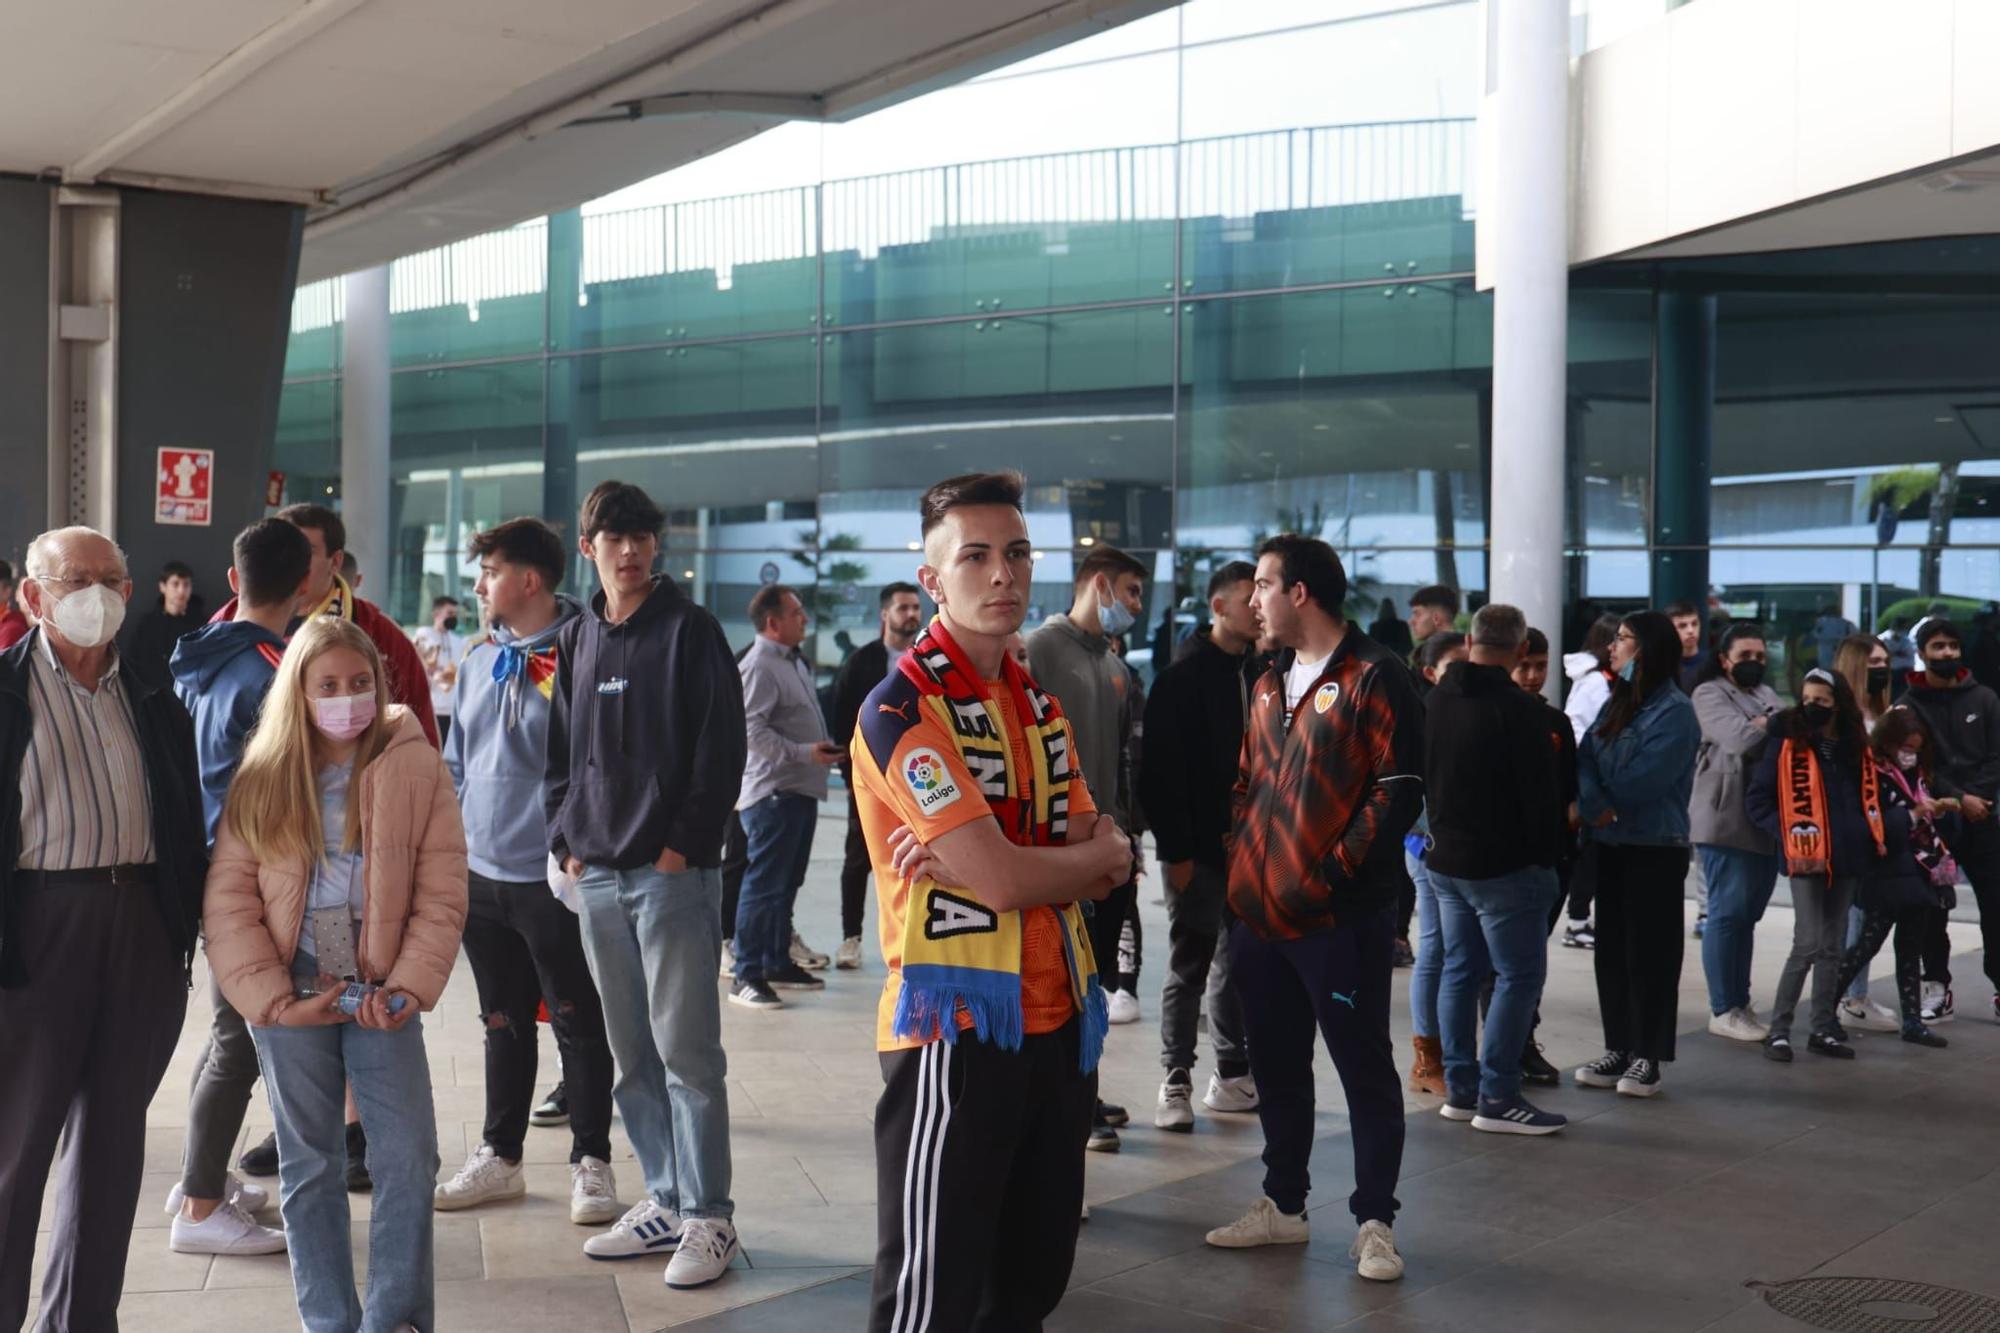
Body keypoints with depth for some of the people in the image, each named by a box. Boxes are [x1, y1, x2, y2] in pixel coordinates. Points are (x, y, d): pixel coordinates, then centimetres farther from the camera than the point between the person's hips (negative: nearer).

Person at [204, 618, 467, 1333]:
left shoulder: (417, 768, -3)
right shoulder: (264, 778, 0)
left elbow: (442, 896, -4)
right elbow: (227, 898, -4)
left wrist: (409, 987, -12)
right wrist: (271, 997, -11)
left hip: (383, 999, -1)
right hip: (292, 1000, 1)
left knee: (408, 1160, -4)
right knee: (309, 1167, 10)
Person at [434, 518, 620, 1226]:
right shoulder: (479, 656, 10)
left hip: (555, 875, -6)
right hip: (483, 874, 7)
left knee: (578, 1023, 4)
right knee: (503, 1023, 17)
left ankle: (590, 1161, 16)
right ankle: (499, 1155, 29)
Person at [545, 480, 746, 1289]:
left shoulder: (689, 631, -2)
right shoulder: (575, 642, 14)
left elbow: (721, 748, -8)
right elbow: (559, 751, 19)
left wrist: (686, 844, -13)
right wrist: (566, 839, 6)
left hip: (673, 871, -6)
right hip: (596, 876, 6)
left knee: (686, 1049, -4)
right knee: (631, 1055, 10)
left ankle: (709, 1216, 4)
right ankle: (666, 1199, 21)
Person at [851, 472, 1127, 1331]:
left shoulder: (1041, 704, 13)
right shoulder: (902, 710, -13)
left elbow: (1107, 867, 4)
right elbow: (1005, 881, -21)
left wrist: (980, 862, -14)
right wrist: (1096, 853, -1)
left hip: (1057, 1020, 8)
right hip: (956, 1029, -7)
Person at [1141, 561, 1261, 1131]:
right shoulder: (1184, 675, -11)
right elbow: (1163, 770, -15)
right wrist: (1177, 850, -18)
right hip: (1199, 849, -7)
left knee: (1238, 962, 13)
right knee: (1190, 967, 0)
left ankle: (1233, 1075, 23)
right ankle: (1176, 1083, 8)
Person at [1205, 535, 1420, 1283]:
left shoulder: (1372, 679, -9)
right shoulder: (1271, 685, 15)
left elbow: (1399, 790, -14)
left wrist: (1333, 872, -17)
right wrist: (1243, 866, 9)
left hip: (1341, 917, -7)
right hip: (1260, 912, 8)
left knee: (1364, 1068, 3)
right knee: (1277, 1069, 15)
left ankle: (1374, 1221, 12)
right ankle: (1282, 1205, 27)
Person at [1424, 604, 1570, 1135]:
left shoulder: (1436, 699, 7)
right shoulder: (1518, 709, -17)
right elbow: (1543, 792, -14)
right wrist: (1549, 851, -2)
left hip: (1444, 861, 8)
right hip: (1504, 866, -8)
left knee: (1460, 969, 13)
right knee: (1520, 975, -2)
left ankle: (1460, 1089, 16)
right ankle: (1497, 1096, -3)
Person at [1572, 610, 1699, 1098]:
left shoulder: (1675, 712, -12)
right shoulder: (1616, 703, 13)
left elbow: (1637, 783, -19)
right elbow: (1585, 759, 2)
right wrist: (1593, 801, -16)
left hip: (1655, 851, -7)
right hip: (1610, 846, 8)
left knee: (1649, 952, -1)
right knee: (1611, 949, 10)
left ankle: (1647, 1057, 6)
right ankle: (1617, 1048, 19)